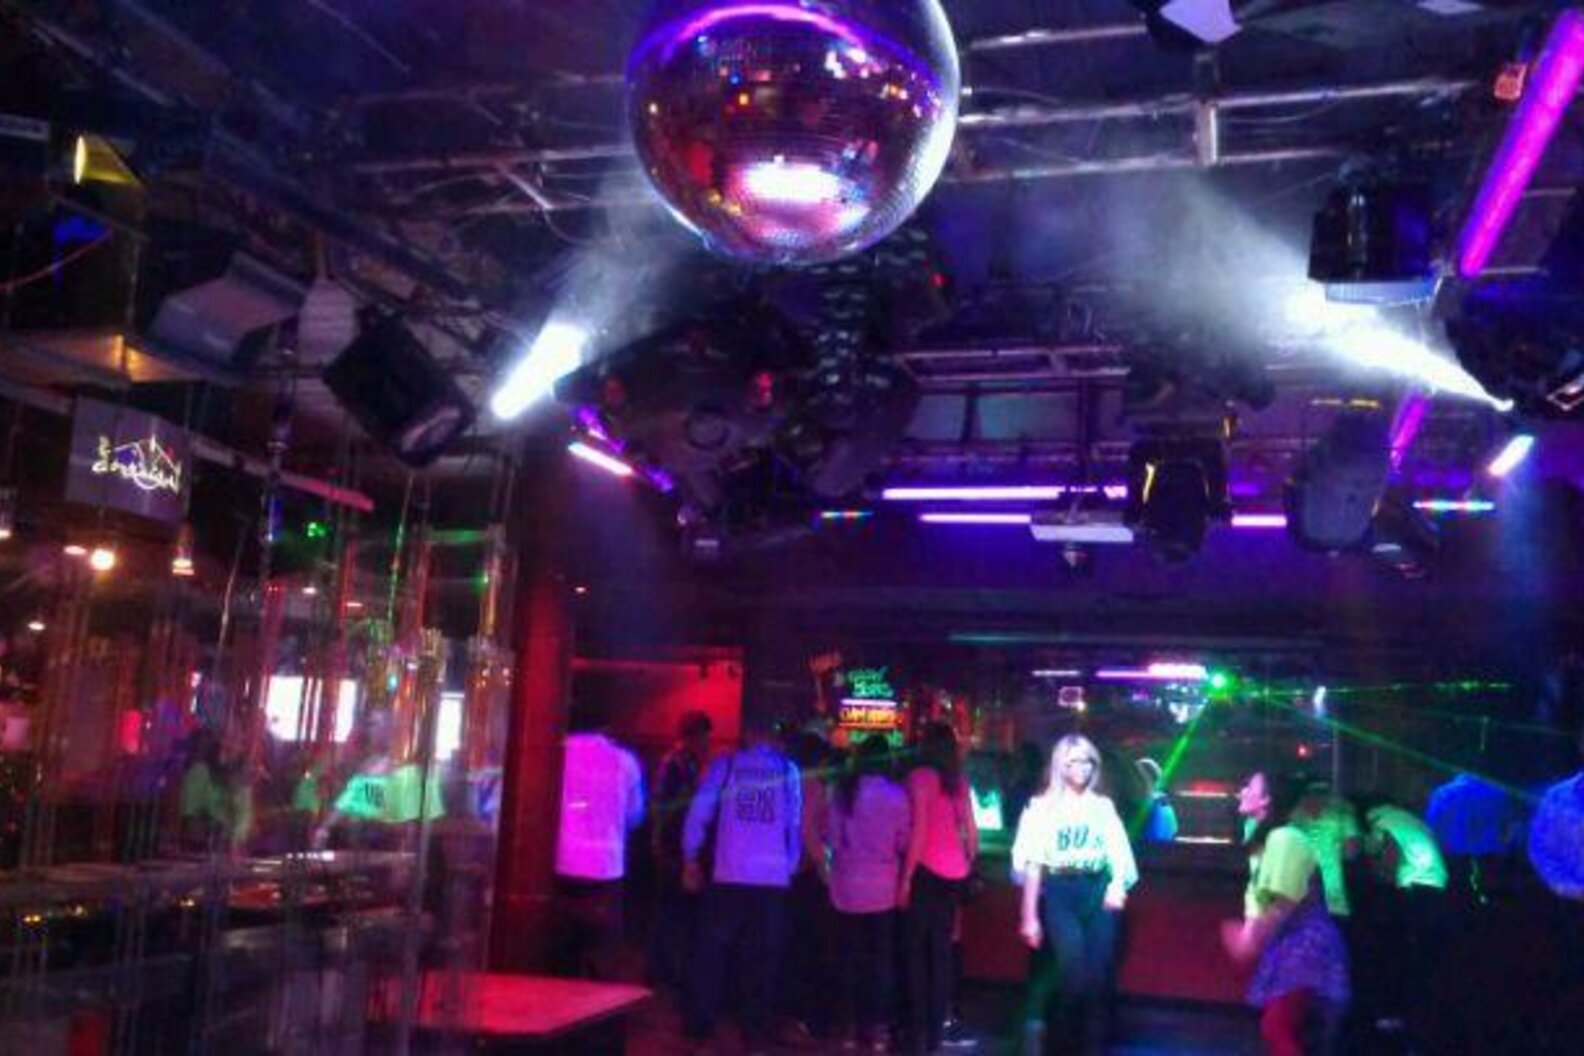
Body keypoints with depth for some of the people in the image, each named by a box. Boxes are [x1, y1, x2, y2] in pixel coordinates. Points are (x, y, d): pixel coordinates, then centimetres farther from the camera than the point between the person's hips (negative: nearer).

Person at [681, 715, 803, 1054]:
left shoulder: (724, 765, 4)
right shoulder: (789, 771, 6)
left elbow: (698, 813, 0)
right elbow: (796, 824, 7)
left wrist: (690, 859, 9)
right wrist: (791, 868, 17)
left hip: (728, 875, 0)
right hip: (773, 877, 1)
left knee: (710, 950, 9)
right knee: (762, 956, 9)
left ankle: (700, 1027, 10)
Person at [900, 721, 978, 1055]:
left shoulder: (921, 777, -8)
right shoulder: (959, 781, 10)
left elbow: (919, 830, -14)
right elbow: (971, 832, 12)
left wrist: (906, 876, -12)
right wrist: (967, 866, 23)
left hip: (926, 870, -6)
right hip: (953, 872, 6)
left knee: (916, 949, 1)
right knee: (942, 950, 10)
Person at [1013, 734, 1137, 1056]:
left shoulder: (1104, 806, 14)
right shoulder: (1044, 807, 6)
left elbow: (1120, 853, 8)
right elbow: (1033, 864, 3)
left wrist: (1118, 883, -14)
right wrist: (1029, 917, -1)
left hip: (1098, 891, 3)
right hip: (1060, 892, -3)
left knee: (1098, 978, 0)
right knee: (1073, 974, -14)